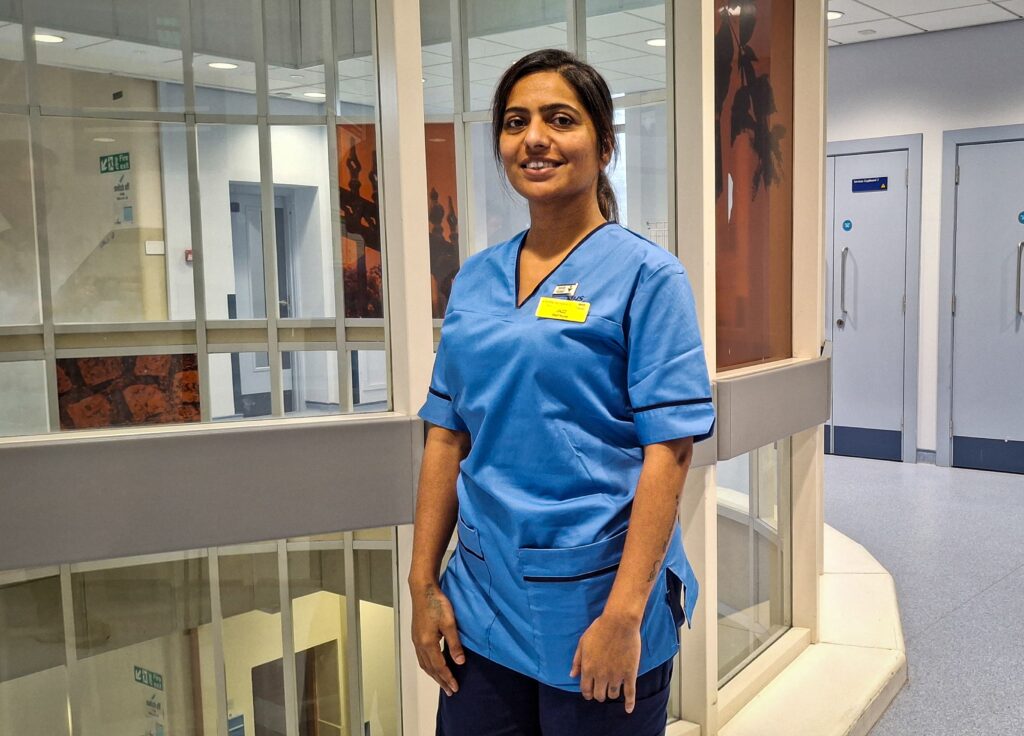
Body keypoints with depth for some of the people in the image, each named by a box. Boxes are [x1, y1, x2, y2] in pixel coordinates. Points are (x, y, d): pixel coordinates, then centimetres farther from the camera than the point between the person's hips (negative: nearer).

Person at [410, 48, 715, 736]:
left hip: (590, 602, -4)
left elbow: (669, 451, -14)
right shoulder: (475, 279, 7)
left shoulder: (645, 274, -8)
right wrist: (424, 584, 4)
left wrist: (624, 615, -18)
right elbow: (448, 436, 8)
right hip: (482, 598, 5)